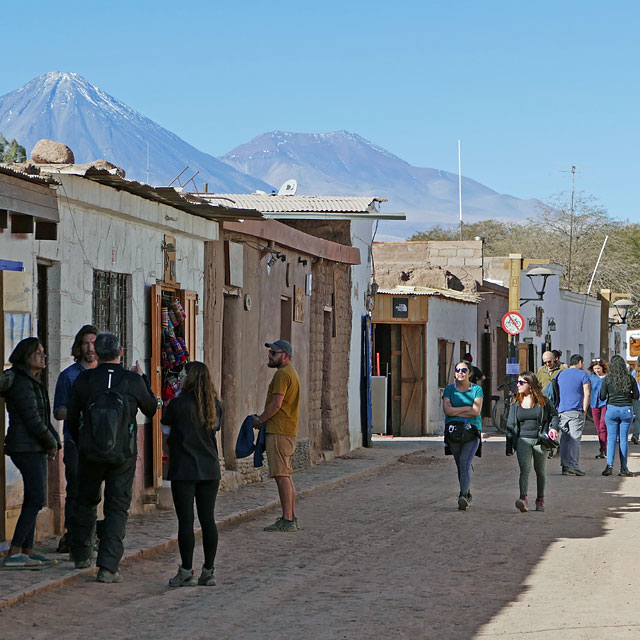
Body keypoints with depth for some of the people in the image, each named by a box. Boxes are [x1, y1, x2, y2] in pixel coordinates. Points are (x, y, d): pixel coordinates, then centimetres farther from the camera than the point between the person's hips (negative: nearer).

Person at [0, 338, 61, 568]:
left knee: (33, 499, 9)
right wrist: (51, 443, -6)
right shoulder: (21, 383, -14)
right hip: (26, 447, -10)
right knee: (37, 499, -14)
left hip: (36, 447, 10)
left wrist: (54, 442, 5)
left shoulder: (35, 382, 17)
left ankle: (27, 551, 12)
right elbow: (32, 420, -18)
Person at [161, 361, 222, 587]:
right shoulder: (215, 405, 5)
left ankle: (186, 572, -1)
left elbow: (165, 431, 2)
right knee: (207, 519, 7)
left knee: (186, 520, -2)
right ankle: (209, 571, 9)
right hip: (210, 469, 5)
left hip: (184, 469, -5)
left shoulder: (179, 403, -9)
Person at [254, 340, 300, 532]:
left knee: (282, 476, -11)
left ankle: (287, 520, -12)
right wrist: (263, 418, 16)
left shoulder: (282, 374, -13)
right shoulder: (291, 373, 20)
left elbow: (277, 403, -19)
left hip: (279, 432, -11)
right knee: (286, 476, 13)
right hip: (288, 431, 11)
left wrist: (259, 420, -7)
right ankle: (291, 518, 16)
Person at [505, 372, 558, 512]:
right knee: (525, 469, -17)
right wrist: (509, 446, 5)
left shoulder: (543, 401, 2)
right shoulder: (515, 404, 8)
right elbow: (511, 425, 9)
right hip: (522, 439, 0)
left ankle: (540, 499, 25)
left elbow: (554, 415, 12)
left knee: (540, 471, 9)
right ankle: (523, 499, -30)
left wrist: (554, 428, -7)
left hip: (540, 440, 0)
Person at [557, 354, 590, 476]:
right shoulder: (582, 375, 0)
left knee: (564, 439, 9)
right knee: (575, 439, -5)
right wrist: (584, 411, -2)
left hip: (561, 411, 5)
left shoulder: (560, 374, 16)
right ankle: (574, 466, -11)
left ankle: (565, 466, 7)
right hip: (576, 411, -5)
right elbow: (587, 394, -7)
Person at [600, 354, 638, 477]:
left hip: (612, 409, -1)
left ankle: (609, 465, -10)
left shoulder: (607, 378, -5)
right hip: (627, 410, 1)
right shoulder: (630, 378, -2)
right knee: (623, 439, 7)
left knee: (611, 438, 3)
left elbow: (602, 397, -2)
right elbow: (636, 396, 3)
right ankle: (623, 468, 8)